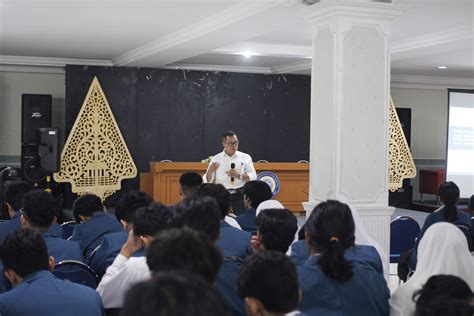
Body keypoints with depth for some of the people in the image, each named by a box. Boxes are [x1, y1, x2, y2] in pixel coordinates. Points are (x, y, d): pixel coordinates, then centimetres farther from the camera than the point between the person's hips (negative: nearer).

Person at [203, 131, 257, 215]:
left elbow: (253, 176, 0)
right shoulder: (216, 159, 6)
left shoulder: (245, 157, 7)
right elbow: (208, 181, 4)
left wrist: (238, 176, -13)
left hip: (240, 195, 0)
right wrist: (210, 170, -15)